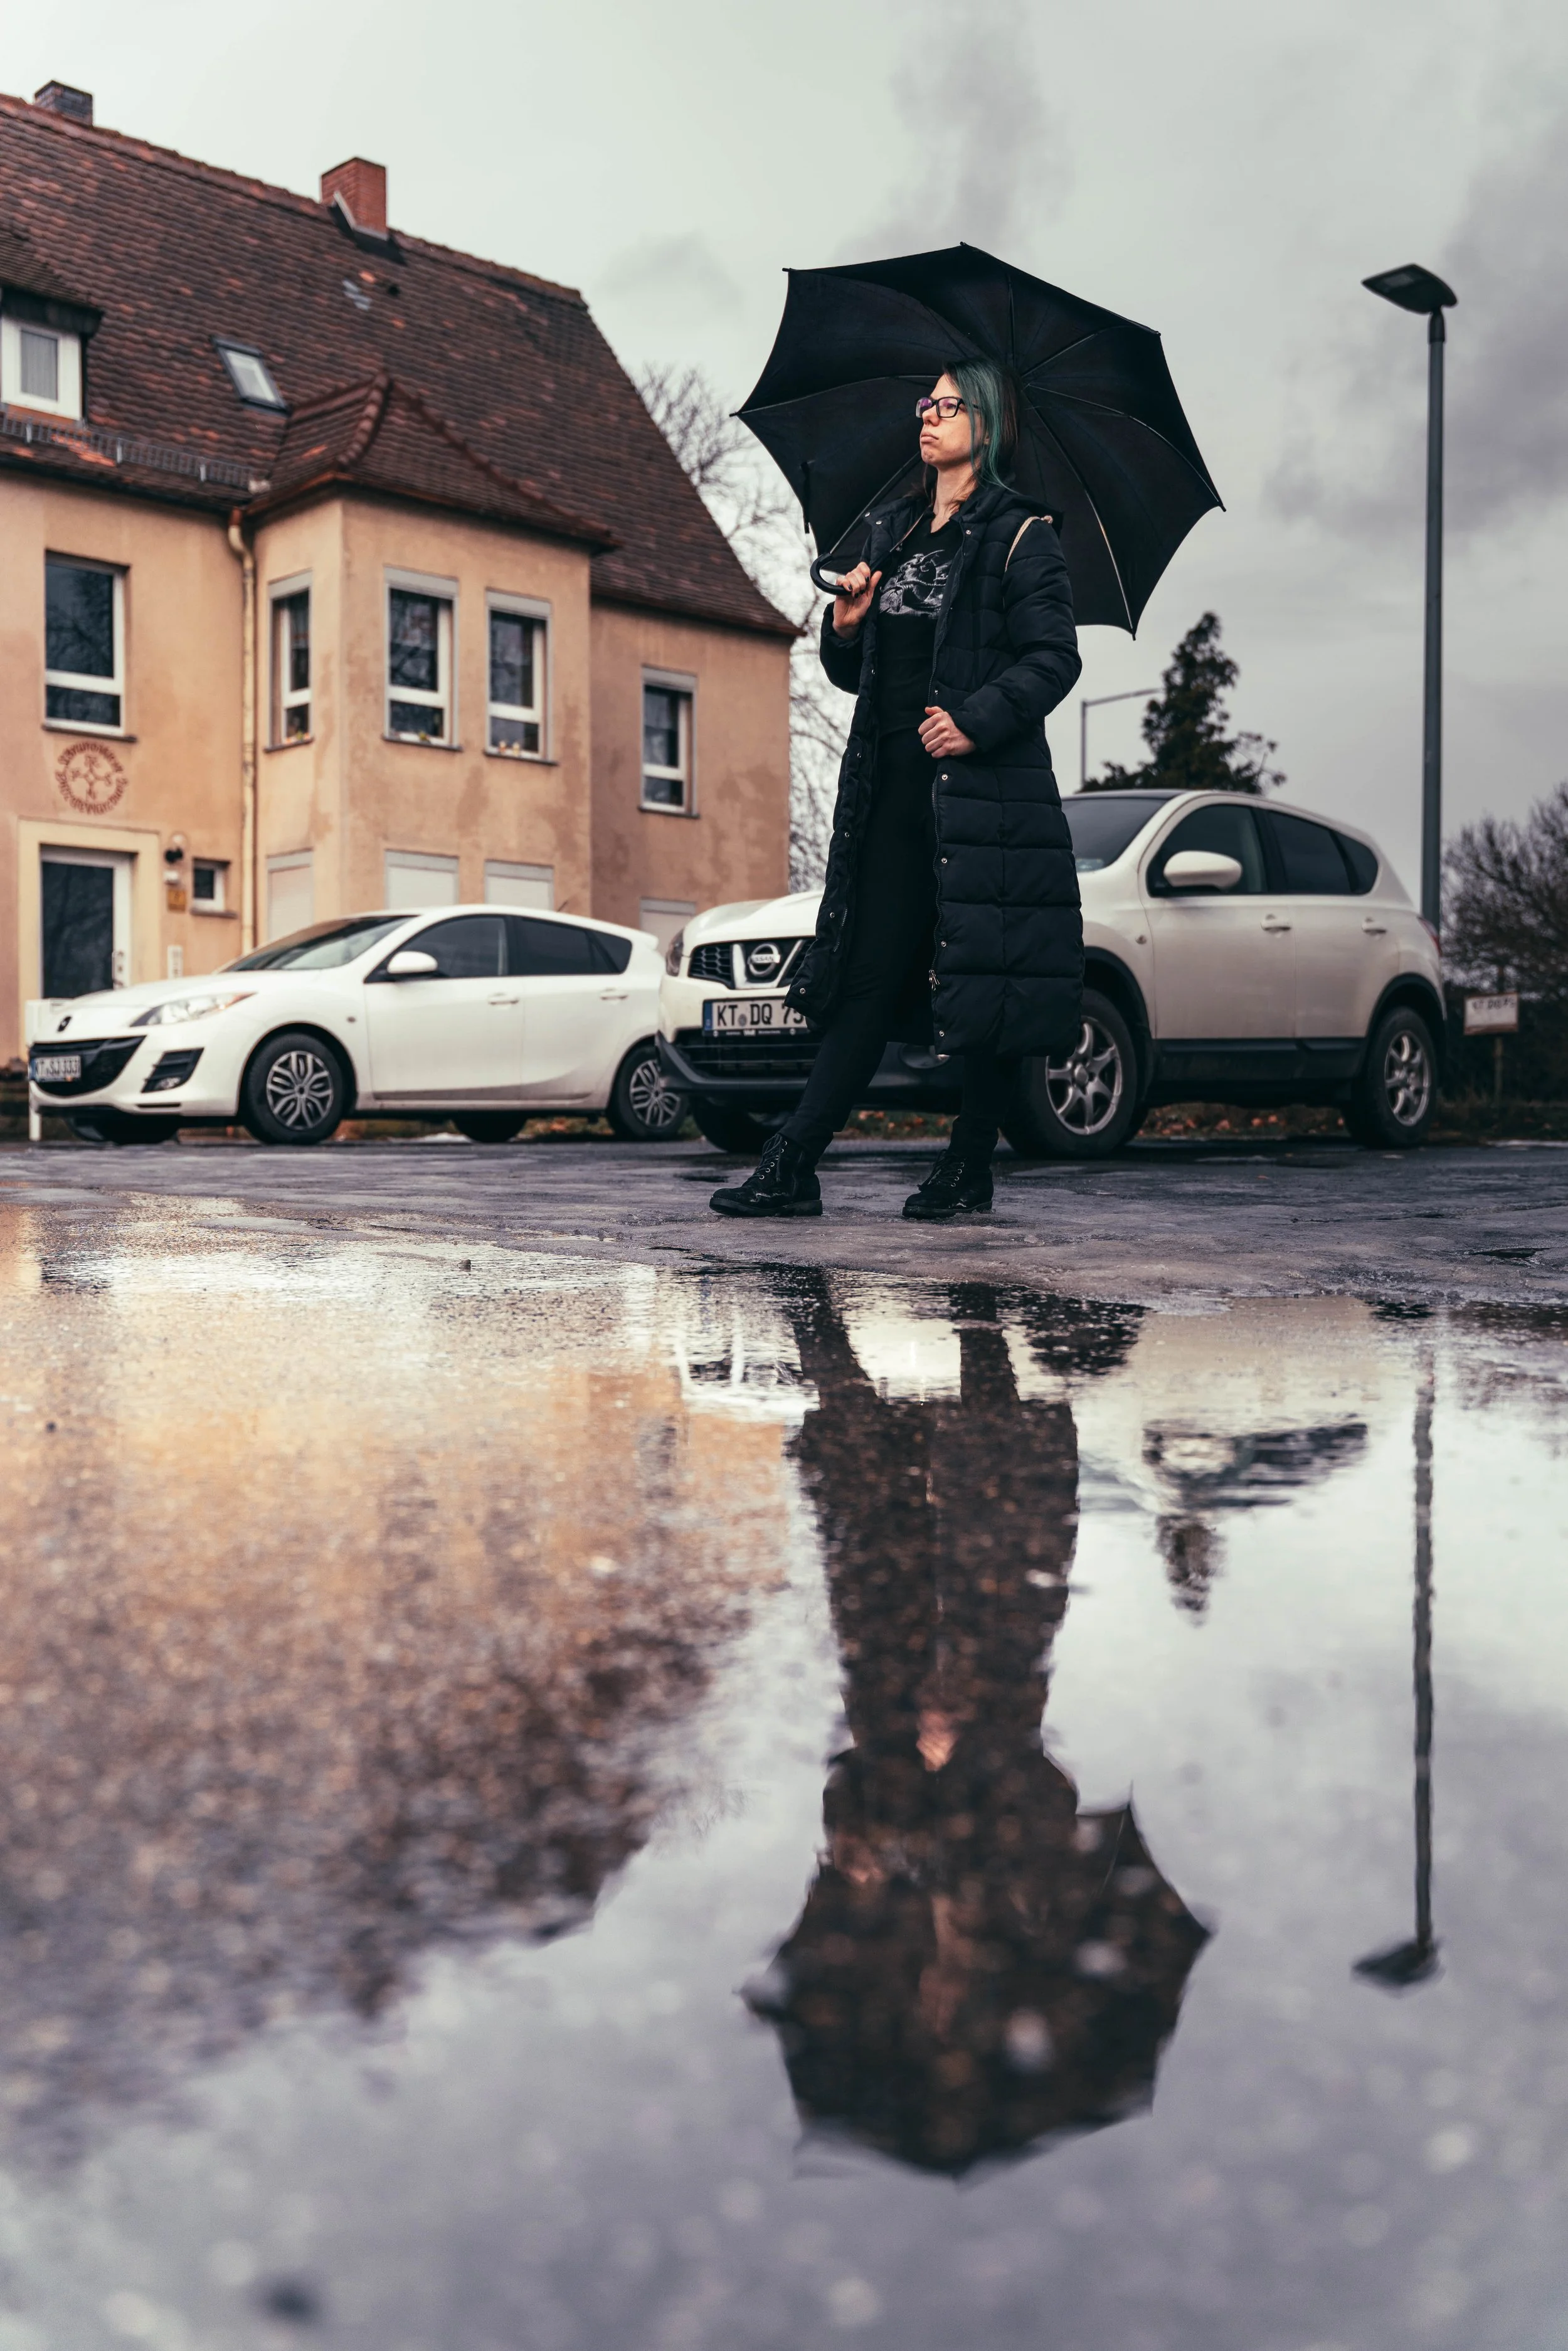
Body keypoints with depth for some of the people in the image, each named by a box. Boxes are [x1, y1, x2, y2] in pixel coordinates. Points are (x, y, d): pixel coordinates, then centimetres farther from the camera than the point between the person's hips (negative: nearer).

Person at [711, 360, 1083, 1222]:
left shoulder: (1020, 536, 2)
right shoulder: (892, 534, 20)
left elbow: (1054, 659, -8)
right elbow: (856, 675, 23)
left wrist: (976, 720, -20)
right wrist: (845, 628, 2)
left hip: (982, 790, -5)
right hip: (892, 792, 5)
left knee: (983, 980, -1)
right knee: (869, 976, 3)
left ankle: (969, 1170, 9)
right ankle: (792, 1165, 0)